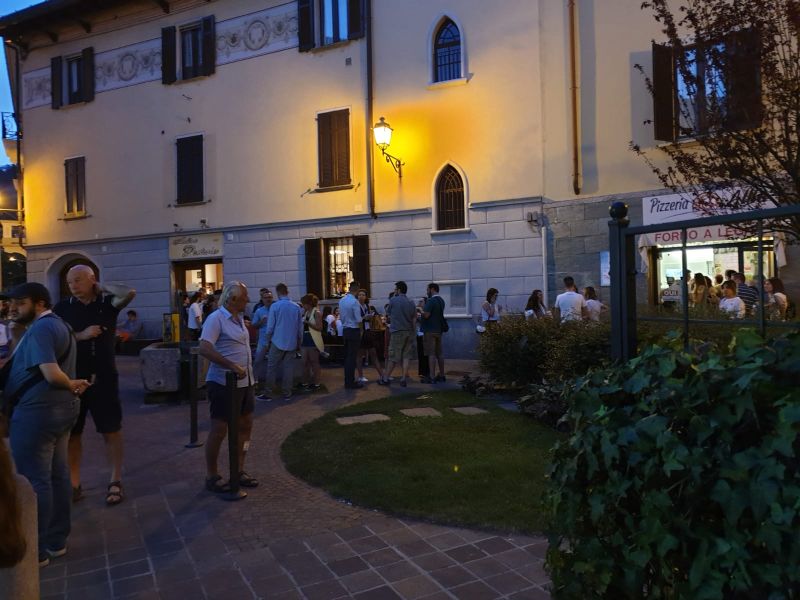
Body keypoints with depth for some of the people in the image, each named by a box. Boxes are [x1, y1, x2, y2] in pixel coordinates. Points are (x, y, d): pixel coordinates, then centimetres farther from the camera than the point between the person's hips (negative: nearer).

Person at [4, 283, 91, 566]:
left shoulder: (40, 329, -16)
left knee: (34, 480, 0)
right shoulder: (58, 324, 16)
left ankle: (36, 550, 11)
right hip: (61, 407, 10)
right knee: (58, 475, 14)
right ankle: (57, 540, 25)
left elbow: (52, 374, -26)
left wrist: (72, 385, -8)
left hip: (38, 410, -10)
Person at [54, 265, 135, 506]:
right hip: (72, 378, 2)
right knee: (72, 433, 10)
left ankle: (115, 482, 17)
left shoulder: (107, 303, -2)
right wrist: (81, 335, -15)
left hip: (104, 378, -2)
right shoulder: (63, 308, 2)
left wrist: (101, 287, -9)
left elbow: (130, 292, -21)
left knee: (111, 430, 5)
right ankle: (74, 484, 23)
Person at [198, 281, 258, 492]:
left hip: (244, 382, 9)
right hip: (223, 383, -9)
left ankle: (239, 471, 26)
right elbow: (205, 349, -25)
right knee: (219, 429, 1)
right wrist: (233, 366, -28)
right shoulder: (216, 318, -14)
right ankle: (211, 476, 16)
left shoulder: (238, 318, 12)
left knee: (245, 425, 13)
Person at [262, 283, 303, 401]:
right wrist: (299, 343, 17)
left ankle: (267, 393, 7)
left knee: (272, 368, 5)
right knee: (288, 368, 8)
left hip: (278, 342, -3)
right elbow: (300, 327, 8)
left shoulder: (275, 306, -9)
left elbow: (270, 326, -6)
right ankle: (287, 393, 11)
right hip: (292, 343, 3)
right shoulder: (297, 307, 2)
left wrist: (268, 340, 7)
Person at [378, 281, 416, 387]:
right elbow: (414, 319, 8)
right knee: (406, 356, 6)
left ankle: (385, 378, 9)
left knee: (393, 356, 1)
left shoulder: (393, 300, -6)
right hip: (409, 331, 4)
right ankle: (404, 379, 3)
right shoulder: (411, 302, 8)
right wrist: (413, 331, 14)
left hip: (397, 331, -4)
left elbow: (388, 314, 8)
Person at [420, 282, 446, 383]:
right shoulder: (441, 300, 13)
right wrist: (423, 312, 17)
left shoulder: (431, 301, -15)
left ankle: (431, 377, -7)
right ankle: (441, 375, 19)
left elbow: (426, 315, -22)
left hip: (430, 330, -9)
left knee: (431, 354, -7)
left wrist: (421, 310, -3)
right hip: (439, 329, 9)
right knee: (439, 353, 13)